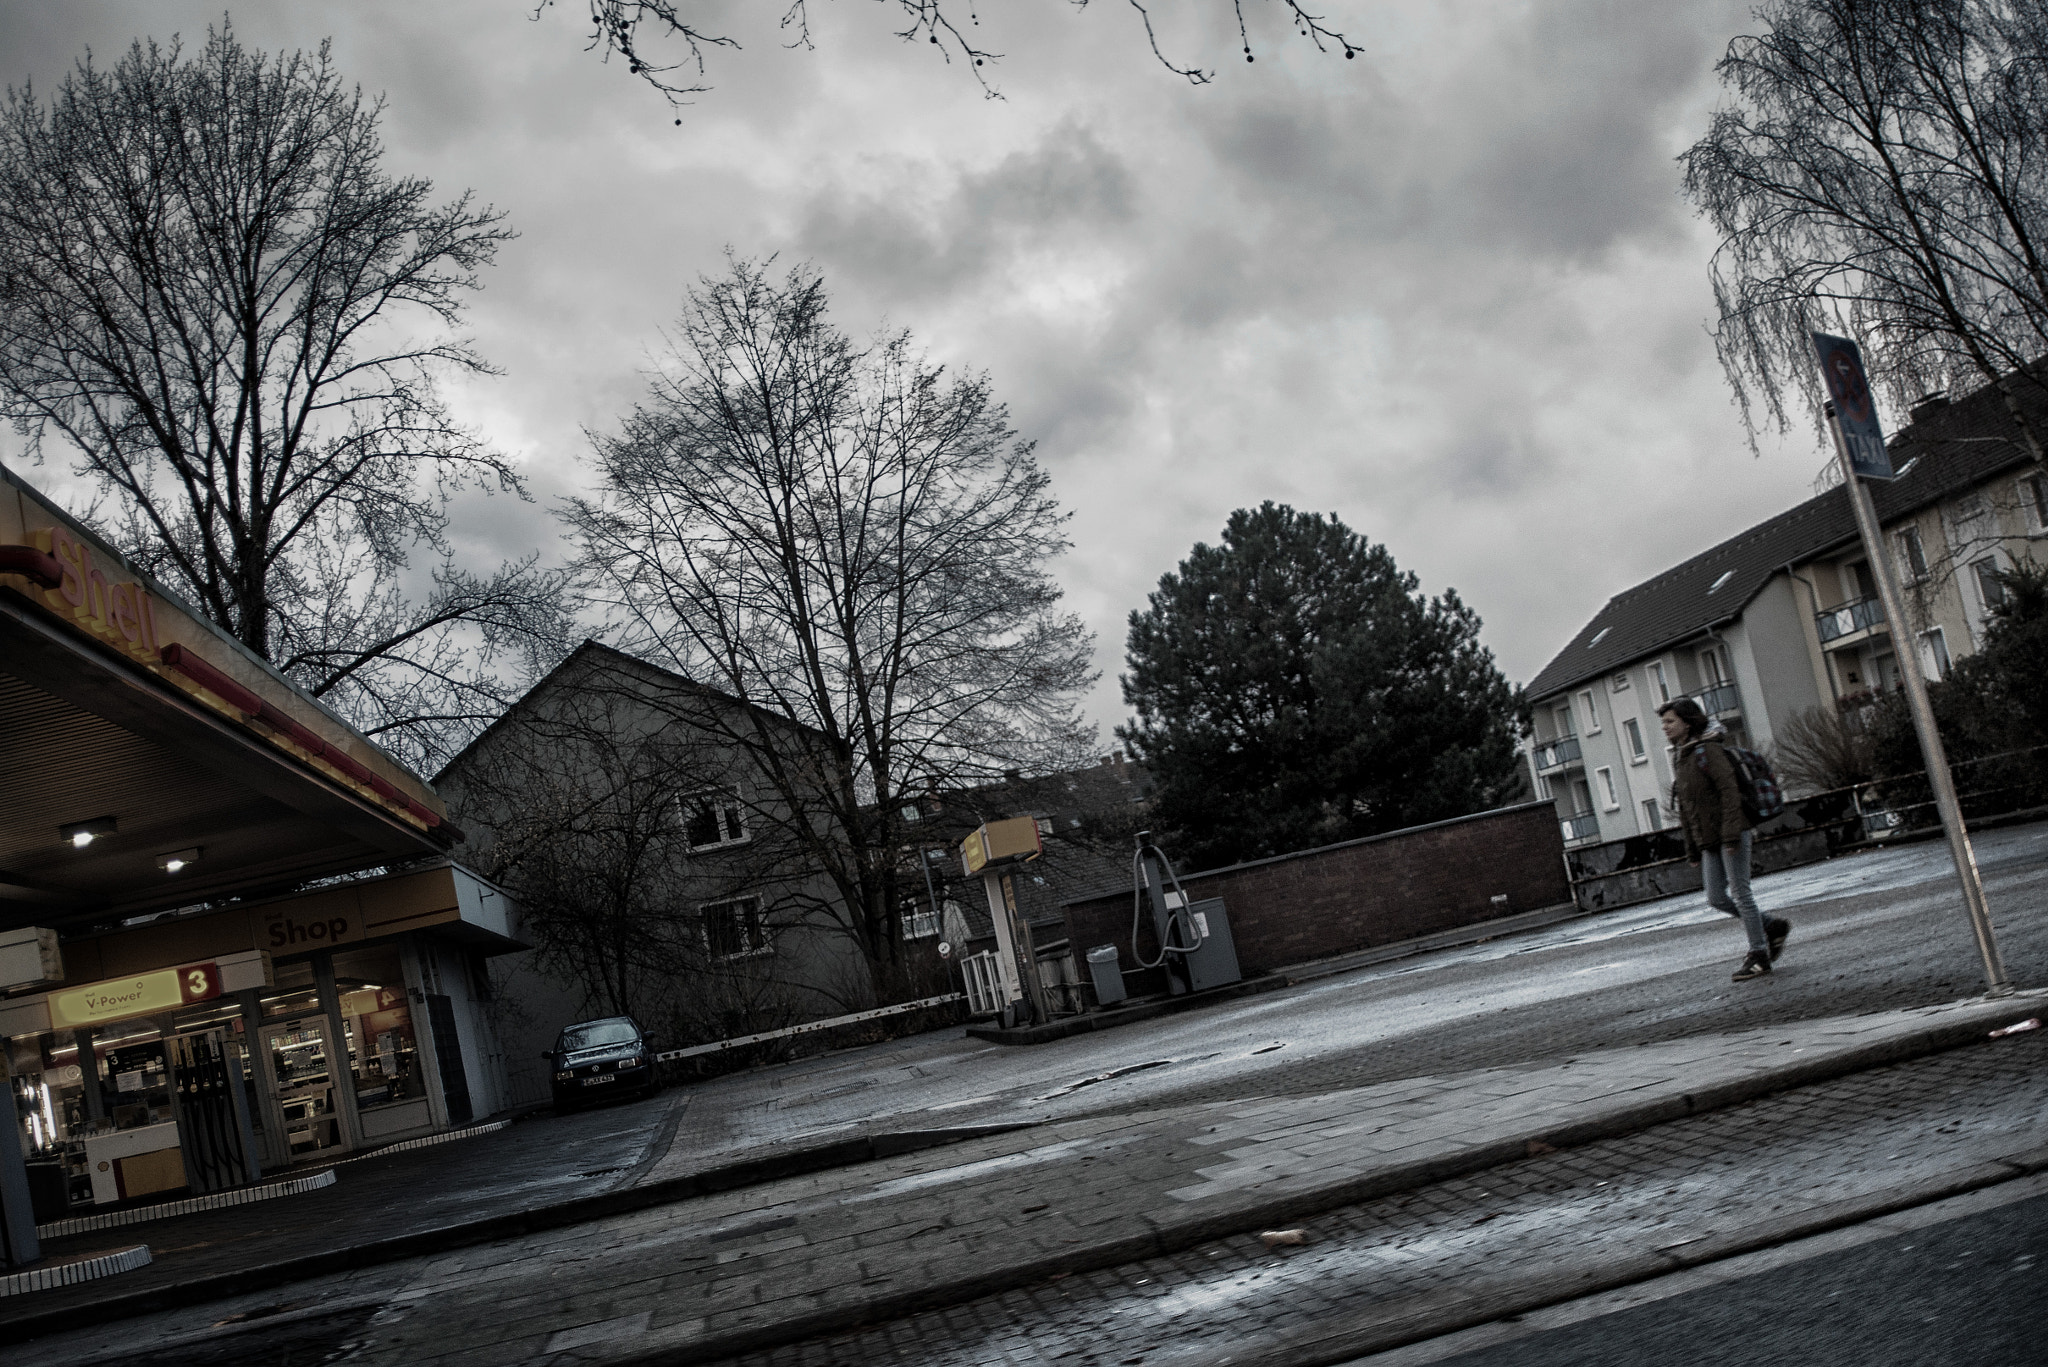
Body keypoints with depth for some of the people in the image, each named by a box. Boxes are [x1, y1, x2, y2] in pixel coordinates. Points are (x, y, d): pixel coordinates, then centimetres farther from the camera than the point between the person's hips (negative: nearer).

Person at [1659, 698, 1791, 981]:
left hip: (1731, 833, -8)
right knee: (1716, 898, 5)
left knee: (1739, 893, -5)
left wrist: (1731, 834, -22)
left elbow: (1729, 791, -17)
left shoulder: (1708, 750, -10)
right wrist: (1692, 850, 16)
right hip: (1708, 841, 8)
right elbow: (1685, 810, 17)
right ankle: (1774, 927, 21)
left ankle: (1758, 954, 4)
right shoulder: (1680, 758, 15)